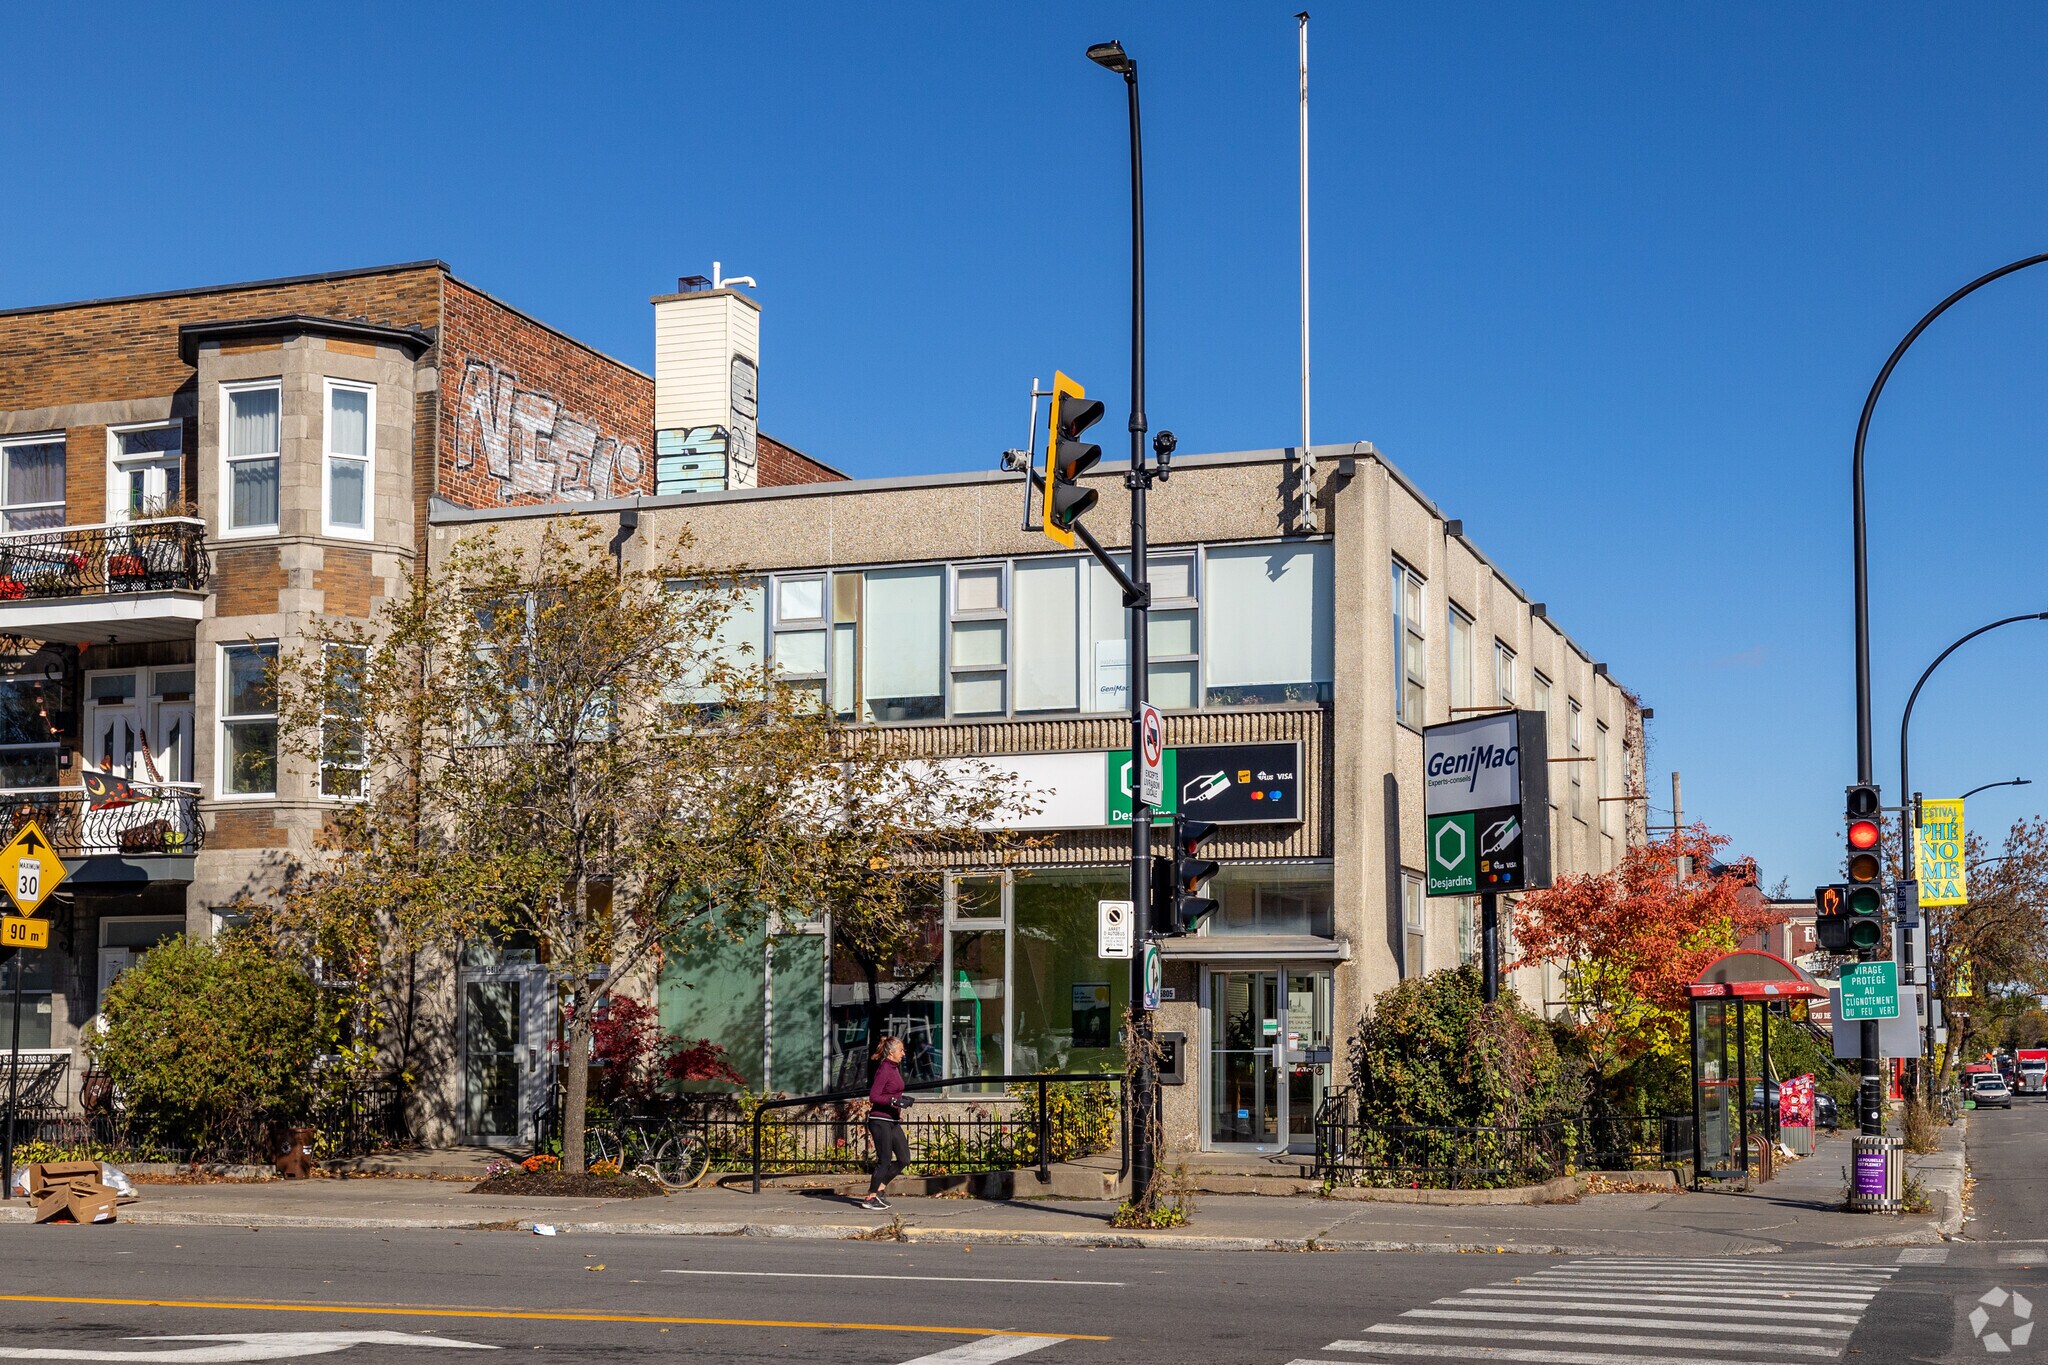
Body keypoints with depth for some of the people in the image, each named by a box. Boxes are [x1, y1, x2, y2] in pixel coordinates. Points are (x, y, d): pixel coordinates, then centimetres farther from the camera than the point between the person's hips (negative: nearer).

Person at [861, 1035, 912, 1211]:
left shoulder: (894, 1068, 13)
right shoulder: (884, 1070, -14)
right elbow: (873, 1097, -19)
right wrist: (895, 1101, -23)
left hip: (892, 1121, 9)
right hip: (880, 1120, -9)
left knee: (904, 1159, 7)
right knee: (885, 1160, -4)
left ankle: (880, 1188, 17)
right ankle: (870, 1198, 5)